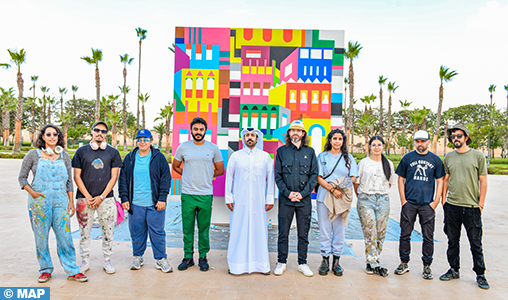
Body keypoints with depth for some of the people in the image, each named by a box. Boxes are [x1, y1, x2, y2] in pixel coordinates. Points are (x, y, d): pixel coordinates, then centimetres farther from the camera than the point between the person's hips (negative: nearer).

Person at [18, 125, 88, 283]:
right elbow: (22, 177, 6)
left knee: (64, 235, -1)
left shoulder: (64, 156, 8)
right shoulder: (33, 155, 2)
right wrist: (32, 192, -10)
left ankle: (72, 270, 7)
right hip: (39, 201, -1)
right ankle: (45, 269, 22)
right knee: (41, 236, 5)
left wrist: (71, 202, 7)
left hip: (60, 200, 1)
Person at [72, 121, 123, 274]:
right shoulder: (82, 151, 7)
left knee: (107, 232, 4)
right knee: (84, 232, 7)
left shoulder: (113, 152, 5)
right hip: (85, 198, 1)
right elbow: (77, 177, 4)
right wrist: (88, 197, -5)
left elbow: (114, 177, 2)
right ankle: (85, 261, 21)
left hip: (106, 198, 0)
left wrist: (101, 197, -6)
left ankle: (107, 261, 17)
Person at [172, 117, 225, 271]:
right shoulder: (183, 147, 3)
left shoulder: (213, 148, 3)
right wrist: (189, 176, 10)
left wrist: (206, 176, 7)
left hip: (206, 195, 0)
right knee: (187, 228, 7)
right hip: (187, 195, 0)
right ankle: (188, 257, 21)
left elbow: (220, 170, 12)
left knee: (204, 229, 7)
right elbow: (175, 166, 17)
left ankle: (203, 257, 21)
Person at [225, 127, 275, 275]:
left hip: (258, 201, 0)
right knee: (238, 230, 1)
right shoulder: (235, 156, 5)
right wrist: (228, 198, 2)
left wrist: (270, 199, 3)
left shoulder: (265, 157, 6)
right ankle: (237, 264, 14)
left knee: (259, 230, 3)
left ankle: (261, 264, 15)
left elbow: (270, 179, 7)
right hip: (239, 201, 0)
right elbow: (229, 177, 7)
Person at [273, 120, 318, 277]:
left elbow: (314, 175, 2)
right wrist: (288, 193, -9)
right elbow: (277, 175, 2)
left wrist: (303, 193, -8)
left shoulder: (310, 152, 7)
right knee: (283, 233, 5)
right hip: (285, 199, -1)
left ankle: (302, 263, 22)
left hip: (304, 199, 1)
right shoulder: (281, 151, 5)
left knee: (304, 233, 8)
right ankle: (281, 262, 19)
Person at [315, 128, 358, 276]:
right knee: (325, 229, 0)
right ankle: (325, 260, 9)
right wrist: (332, 189, -13)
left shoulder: (348, 158, 12)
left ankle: (336, 261, 12)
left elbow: (353, 178, 6)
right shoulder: (322, 156, 9)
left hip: (342, 198, 1)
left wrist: (340, 187, -10)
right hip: (324, 197, -1)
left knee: (340, 229, 2)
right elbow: (319, 178, 1)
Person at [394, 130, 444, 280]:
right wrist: (403, 200, -1)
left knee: (428, 237, 5)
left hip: (428, 204, 0)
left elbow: (439, 181, 8)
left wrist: (436, 201, -1)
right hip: (409, 203, 0)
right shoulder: (407, 158, 5)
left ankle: (427, 266, 17)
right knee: (405, 234, 4)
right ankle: (404, 263, 17)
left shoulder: (435, 160, 6)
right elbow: (401, 179, 6)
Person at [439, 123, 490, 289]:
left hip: (472, 207, -3)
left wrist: (481, 203, -4)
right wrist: (443, 200, 7)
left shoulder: (478, 156, -1)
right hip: (452, 207, 3)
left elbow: (483, 181, 0)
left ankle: (480, 275, 18)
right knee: (453, 241, 11)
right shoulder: (449, 157, 8)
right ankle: (454, 270, 25)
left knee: (476, 243, 4)